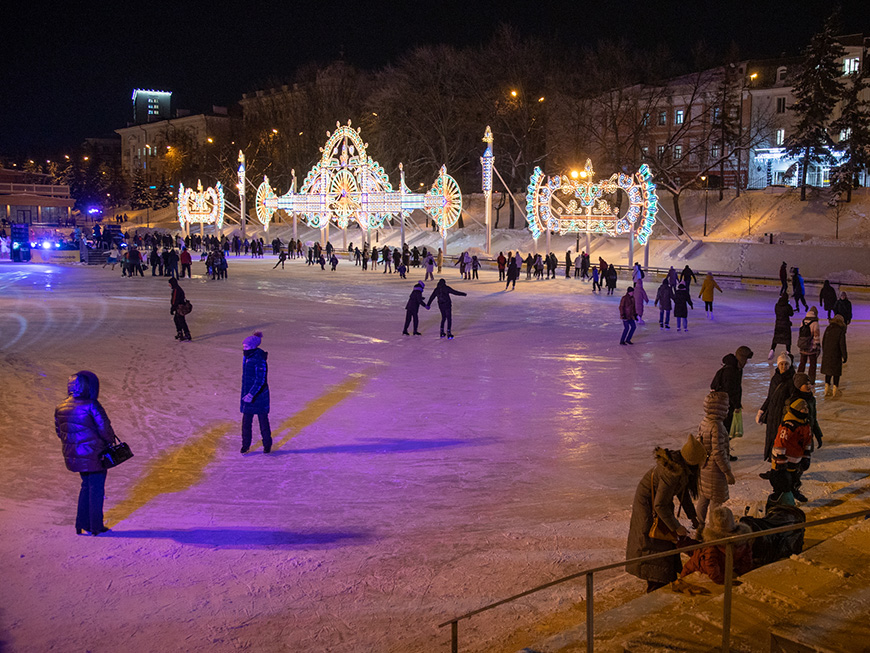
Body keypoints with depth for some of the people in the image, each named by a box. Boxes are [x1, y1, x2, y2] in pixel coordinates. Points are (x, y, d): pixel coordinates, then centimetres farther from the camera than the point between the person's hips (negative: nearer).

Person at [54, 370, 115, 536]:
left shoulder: (60, 407, 3)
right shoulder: (91, 406, -19)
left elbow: (59, 431, 11)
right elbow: (104, 429, -18)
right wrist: (110, 440, 1)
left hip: (72, 454, 7)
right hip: (93, 454, -7)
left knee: (86, 485, 21)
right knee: (96, 488, 7)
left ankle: (82, 524, 24)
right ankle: (96, 526, 12)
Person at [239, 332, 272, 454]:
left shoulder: (260, 361, -21)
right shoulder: (246, 357, 5)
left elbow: (260, 380, -23)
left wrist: (251, 394, -28)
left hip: (259, 396, -7)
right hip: (247, 394, 7)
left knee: (263, 420, 7)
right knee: (246, 421, 9)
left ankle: (267, 444, 21)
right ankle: (245, 444, 21)